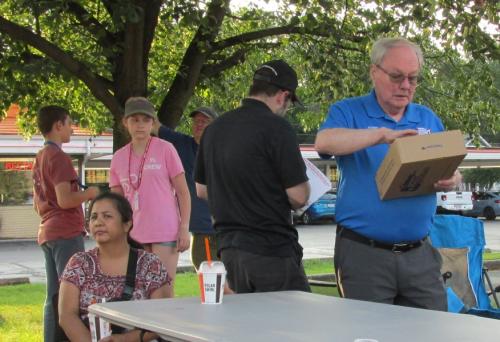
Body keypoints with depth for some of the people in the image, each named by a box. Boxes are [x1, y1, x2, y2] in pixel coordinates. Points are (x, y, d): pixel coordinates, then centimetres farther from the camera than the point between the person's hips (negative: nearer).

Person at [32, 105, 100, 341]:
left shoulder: (39, 158, 17)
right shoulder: (59, 157, -11)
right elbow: (65, 200, -20)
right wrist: (90, 193, -5)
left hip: (48, 233, 9)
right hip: (67, 233, -9)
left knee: (54, 297, 9)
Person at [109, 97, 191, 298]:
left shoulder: (165, 149, 0)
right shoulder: (119, 158, 11)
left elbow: (183, 192, 0)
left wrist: (184, 228, -8)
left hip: (165, 233, -4)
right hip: (133, 235, 4)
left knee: (165, 292, -5)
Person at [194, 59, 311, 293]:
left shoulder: (215, 128, 10)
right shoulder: (276, 128, -14)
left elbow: (201, 190, 18)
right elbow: (298, 196, -14)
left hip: (228, 247, 8)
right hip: (271, 250, -8)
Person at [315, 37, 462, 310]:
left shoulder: (429, 120, 14)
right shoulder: (348, 112, 1)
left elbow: (450, 172, 18)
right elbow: (324, 142, -20)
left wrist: (451, 181, -7)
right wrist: (383, 134, -28)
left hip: (419, 254, 4)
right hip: (363, 254, -4)